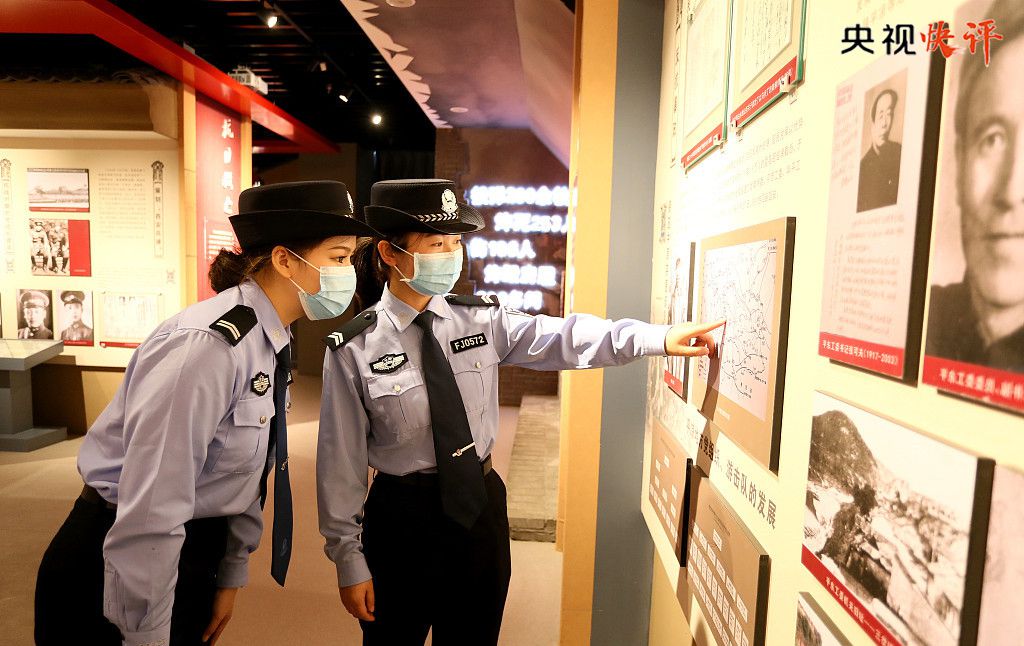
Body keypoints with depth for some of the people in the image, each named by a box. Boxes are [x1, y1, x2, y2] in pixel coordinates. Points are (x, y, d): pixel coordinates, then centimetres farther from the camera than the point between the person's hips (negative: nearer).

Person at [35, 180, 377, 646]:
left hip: (197, 554, 8)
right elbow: (150, 509, -28)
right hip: (122, 573, -8)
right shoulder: (206, 345, -29)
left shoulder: (271, 344, -2)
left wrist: (231, 576, 10)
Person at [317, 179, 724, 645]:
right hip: (401, 518, -3)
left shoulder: (483, 320, -5)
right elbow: (342, 462, -9)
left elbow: (562, 339, -16)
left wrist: (658, 339, -28)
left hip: (480, 506, 3)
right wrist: (349, 562, -5)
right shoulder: (354, 349, -13)